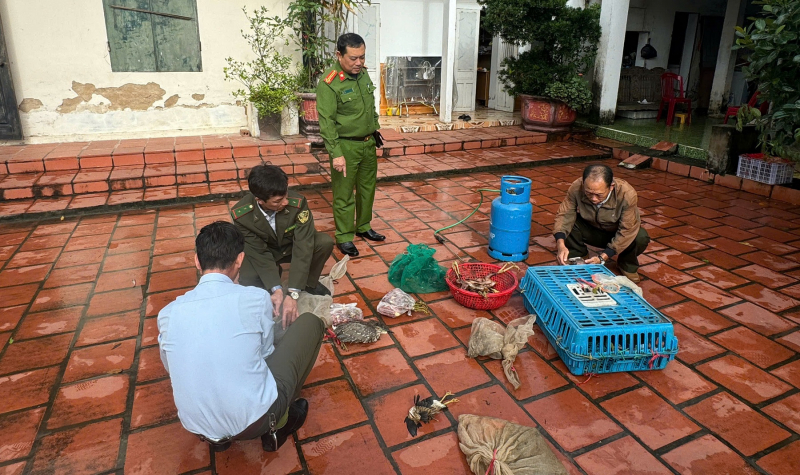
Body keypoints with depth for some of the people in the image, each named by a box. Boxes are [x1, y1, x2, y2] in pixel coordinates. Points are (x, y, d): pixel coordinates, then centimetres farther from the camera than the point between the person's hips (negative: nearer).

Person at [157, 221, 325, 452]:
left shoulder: (167, 313, -2)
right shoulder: (255, 298, -12)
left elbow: (173, 368, 15)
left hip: (198, 427, 5)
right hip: (255, 419, -4)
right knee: (310, 322, 11)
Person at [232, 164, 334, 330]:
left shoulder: (297, 202, -33)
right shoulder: (241, 214, -29)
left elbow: (303, 247, -34)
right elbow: (258, 253, -24)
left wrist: (293, 294, -41)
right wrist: (277, 290, -38)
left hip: (292, 246, 0)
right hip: (263, 252, 0)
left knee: (325, 242, -29)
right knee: (247, 283, -28)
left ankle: (309, 282, 1)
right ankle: (274, 272, 9)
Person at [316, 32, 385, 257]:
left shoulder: (363, 73, 4)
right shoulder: (329, 83, -18)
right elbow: (326, 122, -20)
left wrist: (375, 128, 20)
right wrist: (336, 153, -24)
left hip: (368, 143, 7)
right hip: (346, 146, -7)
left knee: (367, 188, 18)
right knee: (344, 194, 3)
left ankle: (363, 227, 35)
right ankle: (344, 237, 16)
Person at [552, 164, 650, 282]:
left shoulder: (627, 194, -33)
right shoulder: (576, 187, -29)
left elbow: (627, 231, -31)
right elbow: (564, 215, -24)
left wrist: (602, 258, -39)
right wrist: (560, 244, -41)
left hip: (618, 234, -1)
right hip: (591, 230, 1)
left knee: (641, 238, -32)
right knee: (566, 224, -27)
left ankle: (627, 264, 3)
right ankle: (576, 254, 4)